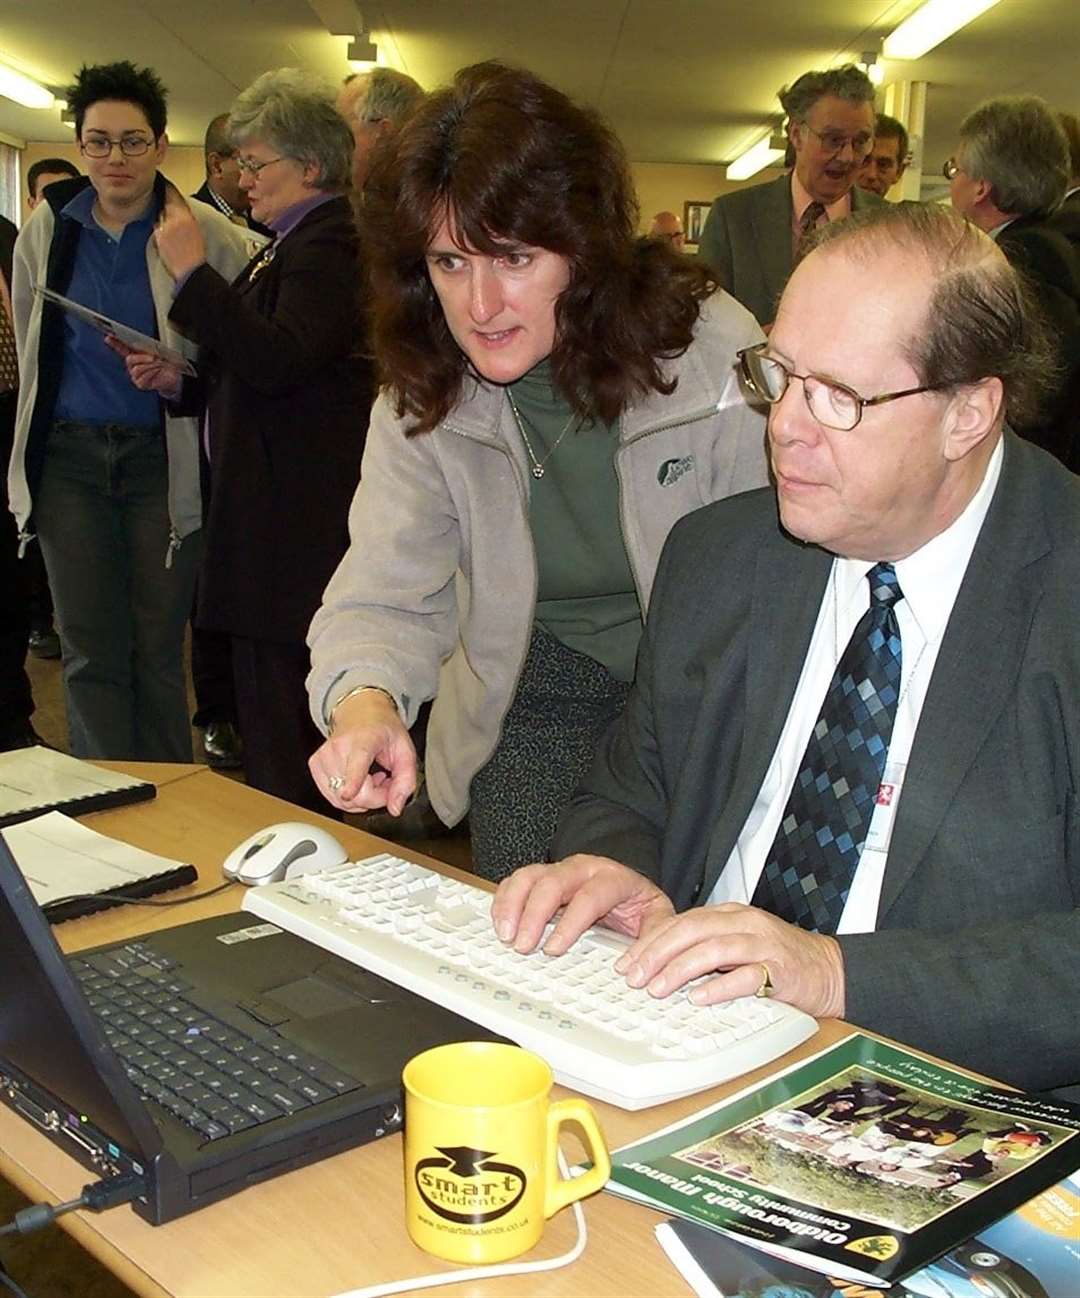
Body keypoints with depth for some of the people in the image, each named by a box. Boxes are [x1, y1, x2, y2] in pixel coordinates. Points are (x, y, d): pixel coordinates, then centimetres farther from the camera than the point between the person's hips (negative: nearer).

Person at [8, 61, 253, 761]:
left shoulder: (206, 234, -8)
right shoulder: (46, 229, 5)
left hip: (162, 457, -3)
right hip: (69, 454, 3)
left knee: (159, 650, 6)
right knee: (90, 651, 4)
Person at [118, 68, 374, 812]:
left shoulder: (330, 247, -13)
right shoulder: (293, 245, 20)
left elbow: (278, 362, -26)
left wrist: (193, 271, -20)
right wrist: (177, 381, 9)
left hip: (300, 519, -11)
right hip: (273, 506, 11)